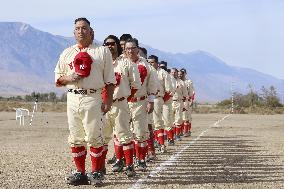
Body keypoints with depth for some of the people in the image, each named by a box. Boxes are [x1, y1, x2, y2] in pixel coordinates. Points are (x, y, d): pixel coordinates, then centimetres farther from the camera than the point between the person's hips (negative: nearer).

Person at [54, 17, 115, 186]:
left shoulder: (103, 52, 7)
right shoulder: (67, 53, 16)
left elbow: (110, 79, 4)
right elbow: (58, 78, 17)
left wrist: (109, 100, -5)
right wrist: (69, 78, -4)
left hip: (93, 98, -4)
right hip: (72, 98, 4)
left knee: (94, 137, -5)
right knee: (76, 139, 5)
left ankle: (96, 173, 4)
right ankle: (80, 173, 14)